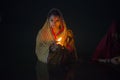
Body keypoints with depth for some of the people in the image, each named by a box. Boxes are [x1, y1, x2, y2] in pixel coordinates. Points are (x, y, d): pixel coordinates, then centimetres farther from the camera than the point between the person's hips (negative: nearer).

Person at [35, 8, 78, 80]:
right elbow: (38, 51, -4)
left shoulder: (68, 33, -3)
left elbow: (72, 51, 0)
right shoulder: (42, 33, -4)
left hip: (62, 68, 1)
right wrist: (49, 48, -22)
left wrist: (64, 48, -20)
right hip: (45, 68, 0)